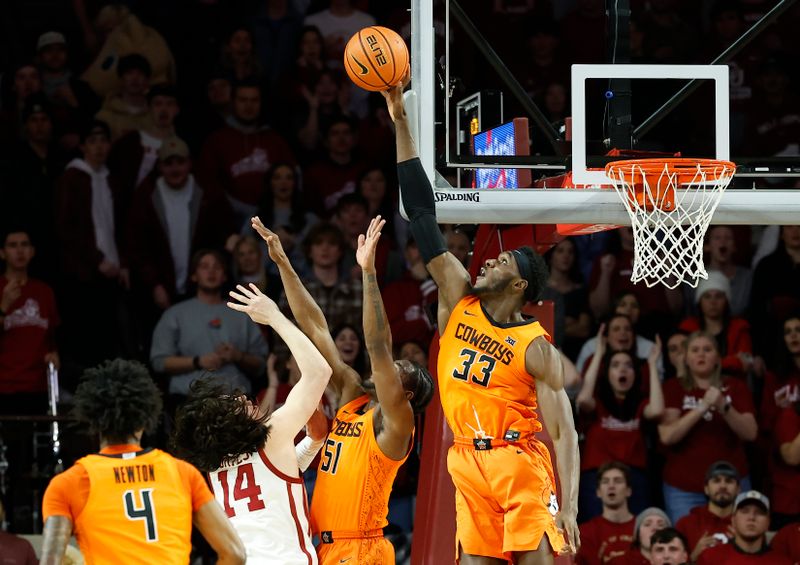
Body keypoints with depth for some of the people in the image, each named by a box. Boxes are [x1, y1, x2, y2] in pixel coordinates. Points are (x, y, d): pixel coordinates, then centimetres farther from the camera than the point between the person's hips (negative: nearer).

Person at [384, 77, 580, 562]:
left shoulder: (536, 348, -7)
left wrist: (569, 507, -23)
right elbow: (423, 216, 5)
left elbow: (564, 432, -11)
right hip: (469, 465, 5)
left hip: (519, 463, -5)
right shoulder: (459, 301, 6)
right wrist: (401, 124, 2)